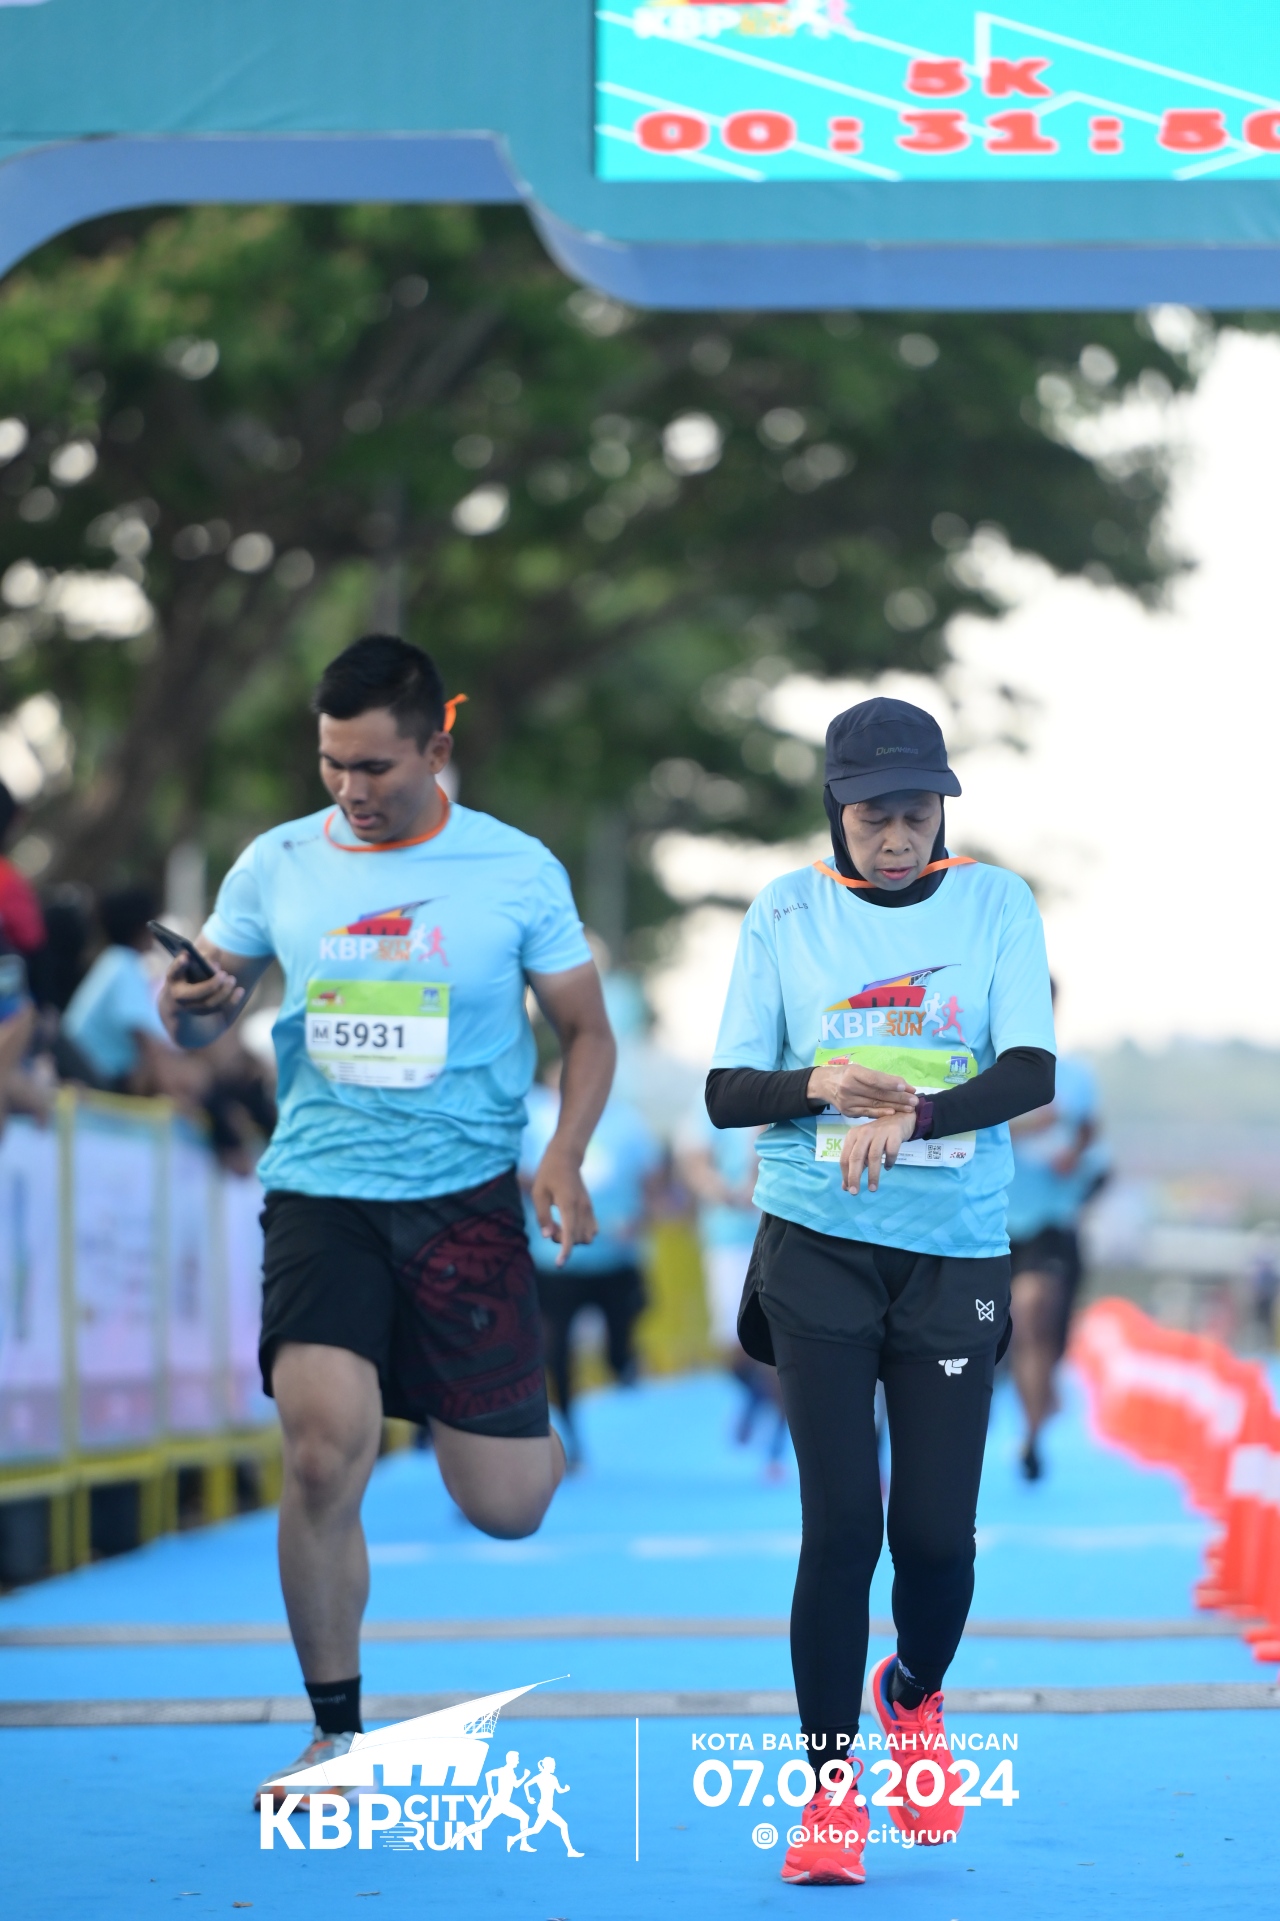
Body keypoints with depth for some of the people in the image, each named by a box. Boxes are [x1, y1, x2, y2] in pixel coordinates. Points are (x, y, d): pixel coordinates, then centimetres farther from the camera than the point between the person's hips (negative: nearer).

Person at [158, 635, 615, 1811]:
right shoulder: (277, 865, 2)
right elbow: (201, 1027, 9)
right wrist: (187, 1007, -16)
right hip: (320, 1190, 0)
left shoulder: (517, 870, -1)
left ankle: (521, 1429, 40)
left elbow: (587, 1029, 7)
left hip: (466, 1196, 0)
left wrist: (565, 1157, -10)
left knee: (506, 1506, -1)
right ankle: (336, 1738, -1)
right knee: (324, 1457, -20)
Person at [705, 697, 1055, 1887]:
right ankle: (829, 1784, 4)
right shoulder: (786, 914, 4)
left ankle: (914, 1696, 32)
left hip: (956, 1259, 1)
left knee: (936, 1532, -1)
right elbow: (726, 1092, 3)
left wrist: (910, 1117, -28)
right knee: (841, 1522, -9)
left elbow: (1031, 1071, -11)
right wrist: (818, 1086, -18)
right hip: (817, 1251, 0)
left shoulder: (995, 905, 2)